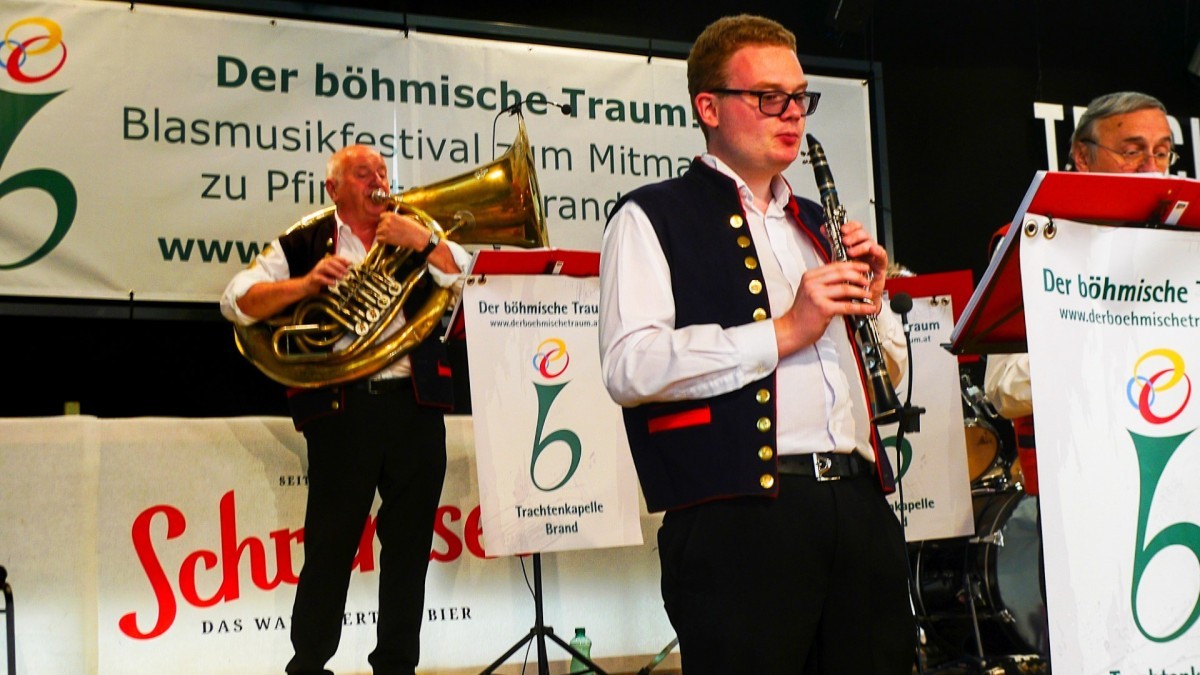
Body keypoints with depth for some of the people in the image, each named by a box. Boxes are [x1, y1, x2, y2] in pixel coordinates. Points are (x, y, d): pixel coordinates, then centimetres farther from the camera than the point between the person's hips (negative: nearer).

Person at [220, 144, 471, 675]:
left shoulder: (413, 239, 17)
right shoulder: (304, 245, 9)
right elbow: (236, 301, -1)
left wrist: (422, 242, -9)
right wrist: (306, 283, -14)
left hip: (415, 403, 3)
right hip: (342, 407, -3)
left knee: (409, 542, 6)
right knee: (331, 543, -1)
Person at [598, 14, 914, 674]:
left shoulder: (815, 224, 24)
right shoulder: (653, 218, 4)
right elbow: (629, 369, -13)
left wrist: (870, 300, 9)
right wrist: (782, 332, -15)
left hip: (860, 505, 6)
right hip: (741, 513, -6)